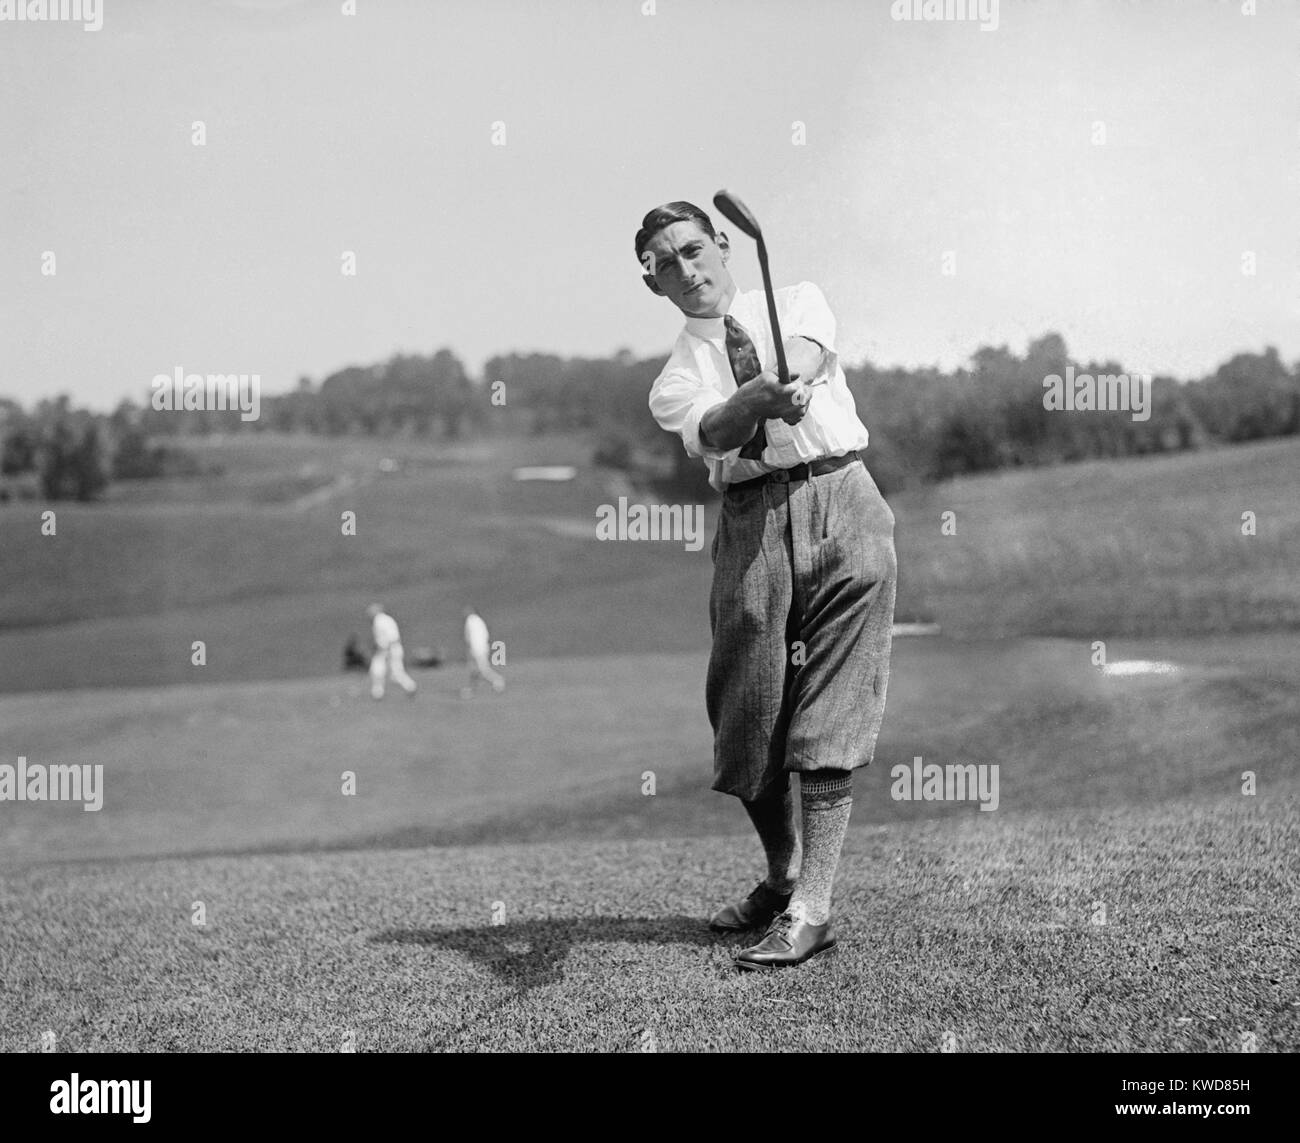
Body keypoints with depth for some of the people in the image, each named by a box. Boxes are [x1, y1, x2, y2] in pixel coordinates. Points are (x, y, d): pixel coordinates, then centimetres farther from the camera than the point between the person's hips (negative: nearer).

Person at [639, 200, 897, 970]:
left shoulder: (798, 301, 14)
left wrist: (790, 380, -35)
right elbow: (709, 430, -13)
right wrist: (760, 399, -35)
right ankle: (782, 875, 25)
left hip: (843, 501, -2)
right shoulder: (676, 377, 11)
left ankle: (811, 907, -11)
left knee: (831, 713, -8)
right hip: (753, 522, 2)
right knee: (747, 710, 2)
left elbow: (807, 354, -11)